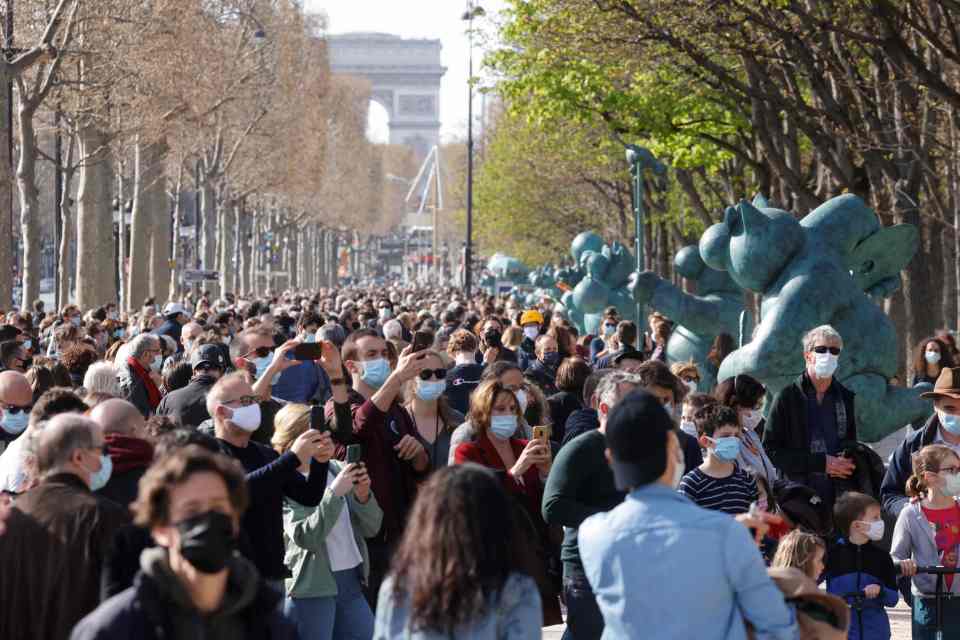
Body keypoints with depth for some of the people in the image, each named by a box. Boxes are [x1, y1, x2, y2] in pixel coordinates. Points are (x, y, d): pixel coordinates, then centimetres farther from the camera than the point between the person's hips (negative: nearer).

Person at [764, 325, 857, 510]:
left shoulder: (845, 397, 15)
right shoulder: (787, 397, 2)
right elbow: (770, 451, -3)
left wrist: (844, 464, 2)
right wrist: (820, 463, -9)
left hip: (837, 500, 3)